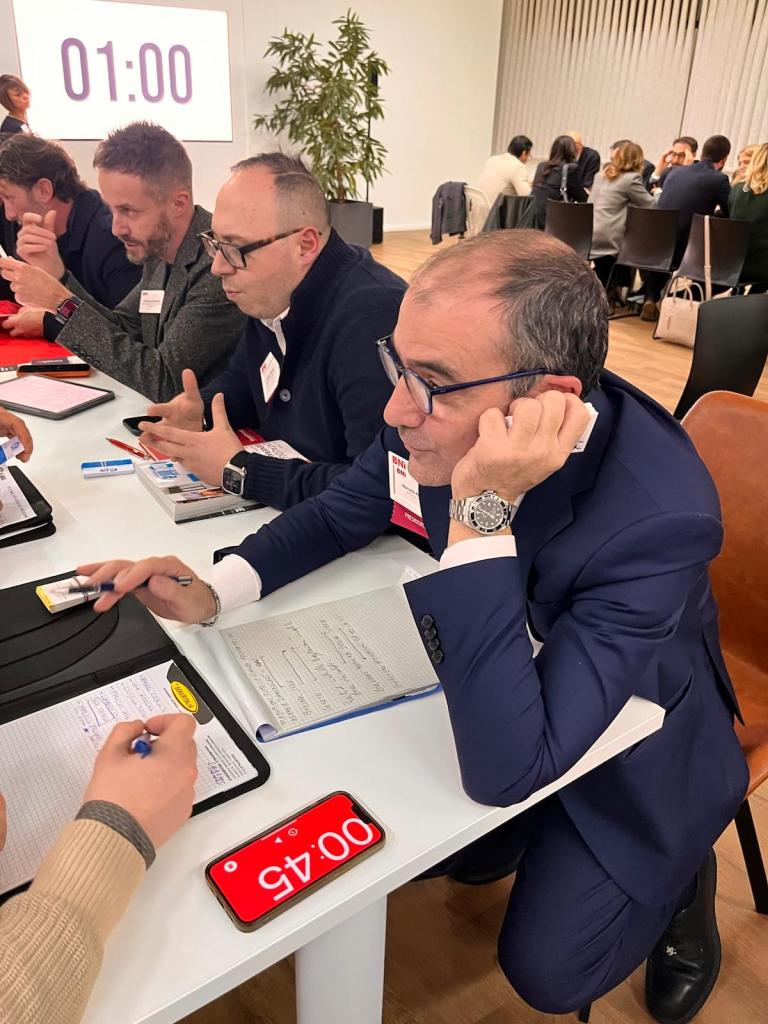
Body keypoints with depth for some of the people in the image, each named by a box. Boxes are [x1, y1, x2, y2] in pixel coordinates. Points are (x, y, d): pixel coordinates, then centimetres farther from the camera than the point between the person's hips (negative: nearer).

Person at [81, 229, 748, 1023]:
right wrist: (213, 591, -19)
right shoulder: (442, 411, -24)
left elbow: (506, 768, -41)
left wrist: (481, 513, -48)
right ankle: (501, 838, 36)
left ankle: (675, 881, 28)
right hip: (494, 688, 5)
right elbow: (342, 513, -4)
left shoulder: (660, 516, -41)